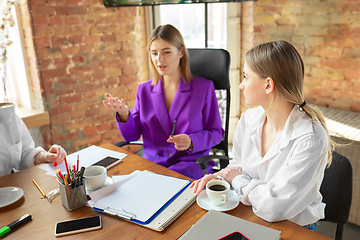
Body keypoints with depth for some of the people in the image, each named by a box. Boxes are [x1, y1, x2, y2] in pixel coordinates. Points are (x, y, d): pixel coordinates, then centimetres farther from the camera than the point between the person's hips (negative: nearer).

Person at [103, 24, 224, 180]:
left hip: (190, 165, -3)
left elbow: (216, 133, 3)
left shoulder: (204, 88, 1)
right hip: (151, 165, 4)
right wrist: (124, 114, -12)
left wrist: (191, 142, -17)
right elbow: (131, 136, 9)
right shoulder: (144, 90, 10)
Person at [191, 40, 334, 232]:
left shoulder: (310, 139, -25)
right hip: (248, 219, 5)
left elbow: (273, 208, -26)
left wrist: (237, 180, -12)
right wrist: (219, 178, -10)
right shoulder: (248, 119, -5)